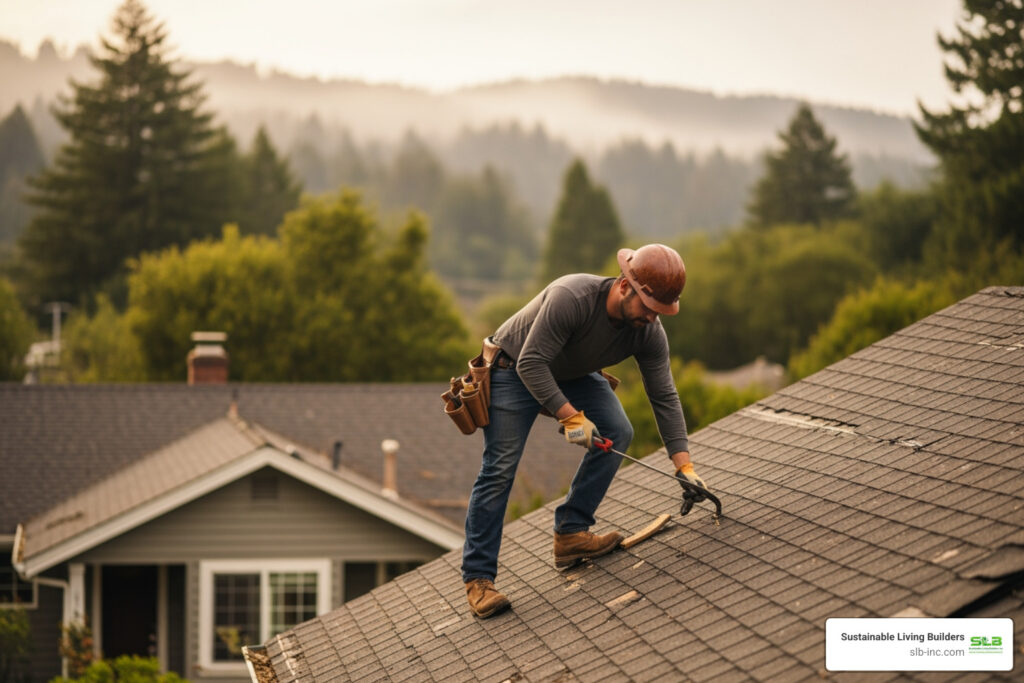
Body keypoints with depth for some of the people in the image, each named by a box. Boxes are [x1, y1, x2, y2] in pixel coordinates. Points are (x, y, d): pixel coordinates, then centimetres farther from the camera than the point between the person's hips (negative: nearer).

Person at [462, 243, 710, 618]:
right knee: (499, 468, -14)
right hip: (514, 371, -6)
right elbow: (530, 364, -36)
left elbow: (664, 397, -12)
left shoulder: (648, 333, -18)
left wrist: (684, 465, -17)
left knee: (617, 432, -12)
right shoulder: (571, 298, -38)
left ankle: (570, 534, -4)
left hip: (572, 375, 7)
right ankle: (478, 579, -10)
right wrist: (570, 416, -39)